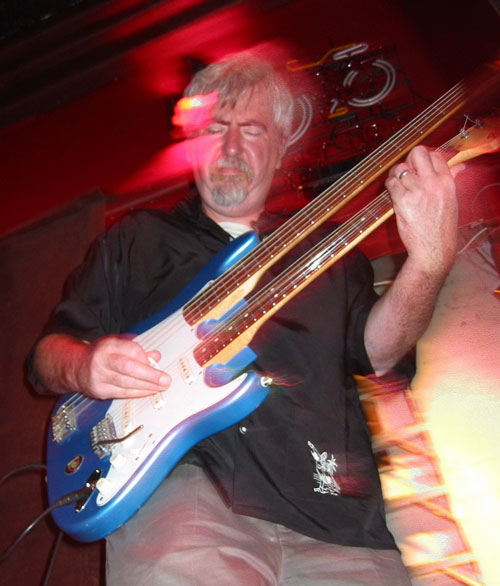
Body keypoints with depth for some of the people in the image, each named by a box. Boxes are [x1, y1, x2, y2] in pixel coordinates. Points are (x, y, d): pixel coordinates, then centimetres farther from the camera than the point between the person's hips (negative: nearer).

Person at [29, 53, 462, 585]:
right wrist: (83, 367, -8)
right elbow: (47, 353, 15)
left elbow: (377, 351, 3)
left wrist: (431, 260, -14)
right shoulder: (136, 238, 16)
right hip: (182, 478, -2)